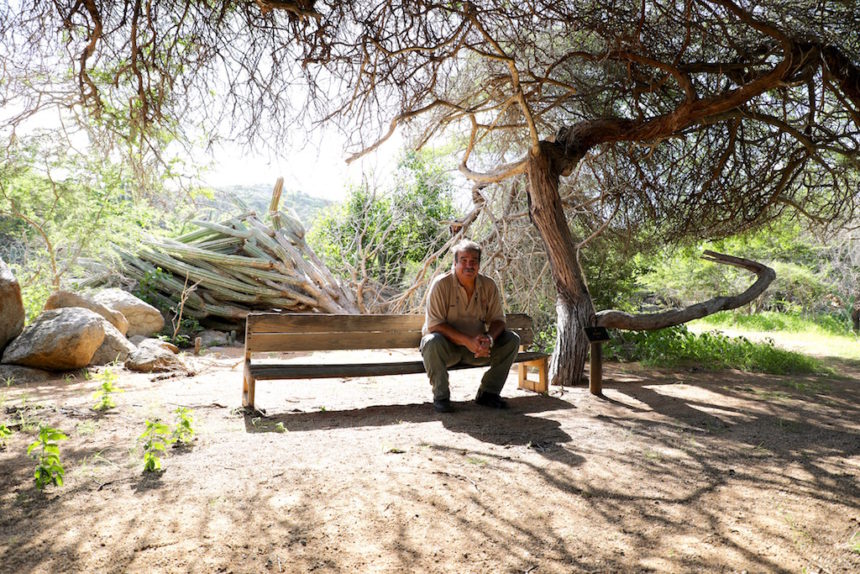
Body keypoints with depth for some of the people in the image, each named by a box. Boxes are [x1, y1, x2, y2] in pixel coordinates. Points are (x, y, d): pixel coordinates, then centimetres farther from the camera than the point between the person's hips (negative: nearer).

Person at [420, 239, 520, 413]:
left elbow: (497, 319, 0)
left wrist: (488, 339, -24)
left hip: (477, 346, 5)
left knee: (511, 340, -12)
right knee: (432, 341, -37)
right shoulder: (441, 284, -17)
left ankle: (488, 392, 1)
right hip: (447, 347, -4)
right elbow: (434, 324, -21)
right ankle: (441, 396, -14)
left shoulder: (489, 285, -3)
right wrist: (467, 341, -31)